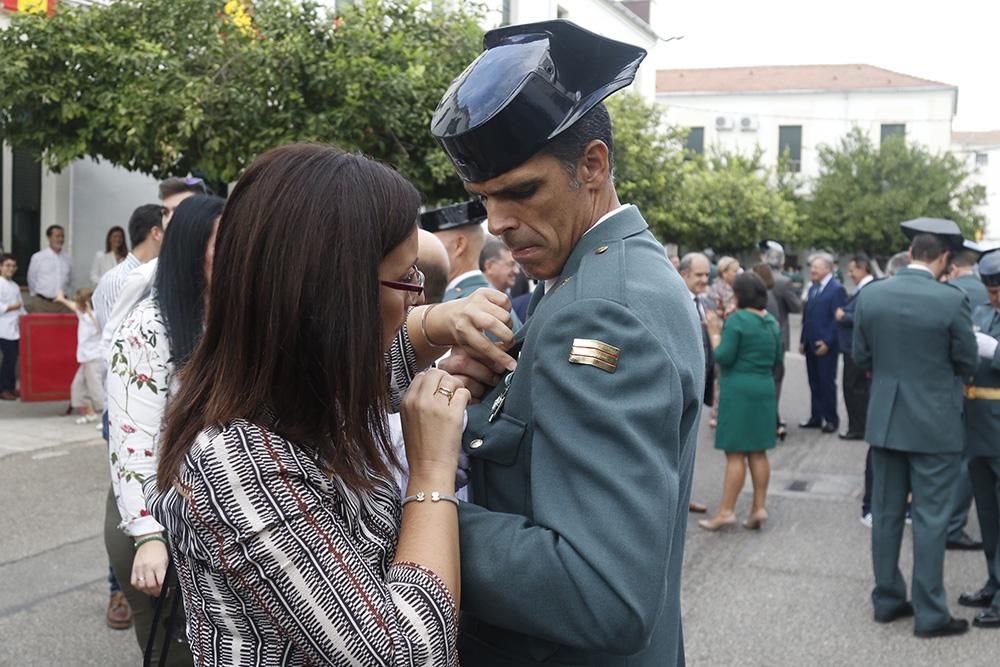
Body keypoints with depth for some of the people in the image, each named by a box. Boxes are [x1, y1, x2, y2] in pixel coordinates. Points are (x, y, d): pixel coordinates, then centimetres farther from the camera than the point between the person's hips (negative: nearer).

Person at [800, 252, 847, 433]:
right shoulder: (813, 288, 15)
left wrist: (827, 342, -18)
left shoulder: (836, 289, -10)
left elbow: (838, 318, -14)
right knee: (814, 383, 11)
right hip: (811, 344, 7)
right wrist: (803, 340, 12)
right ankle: (816, 417, 18)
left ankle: (831, 419, 9)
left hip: (826, 345, -7)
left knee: (827, 382, 0)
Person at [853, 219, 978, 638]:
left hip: (885, 419, 4)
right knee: (930, 518, 3)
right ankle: (930, 614, 10)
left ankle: (887, 600, 22)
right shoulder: (952, 300, -15)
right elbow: (967, 363, -4)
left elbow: (861, 357, 4)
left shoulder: (870, 294, -4)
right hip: (935, 423, -4)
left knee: (886, 513, 13)